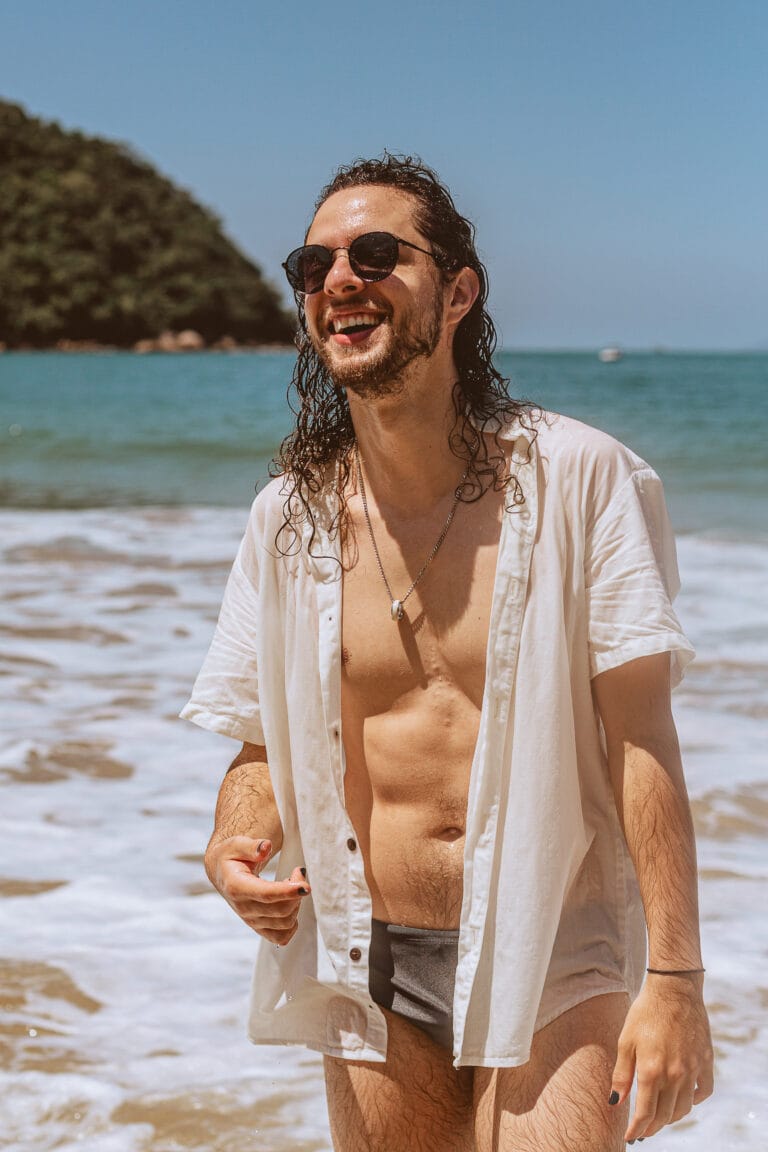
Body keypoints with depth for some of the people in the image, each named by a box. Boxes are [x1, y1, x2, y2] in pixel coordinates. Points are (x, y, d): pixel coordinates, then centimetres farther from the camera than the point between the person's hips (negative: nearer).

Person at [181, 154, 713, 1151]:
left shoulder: (575, 477, -9)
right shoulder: (291, 515, 2)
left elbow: (642, 740, -10)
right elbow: (267, 748, 12)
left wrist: (675, 977, -14)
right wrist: (235, 849, -10)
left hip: (556, 959, -3)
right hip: (369, 965, 4)